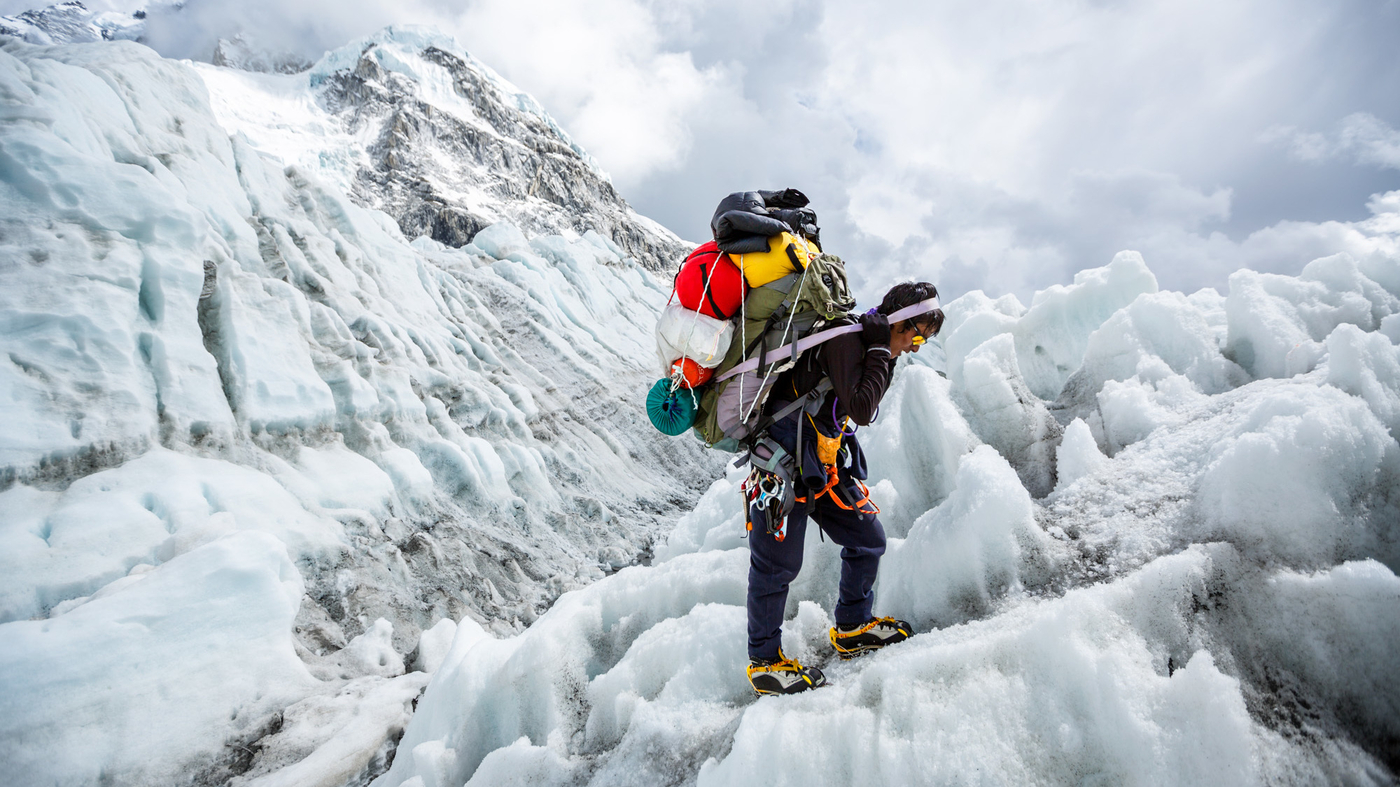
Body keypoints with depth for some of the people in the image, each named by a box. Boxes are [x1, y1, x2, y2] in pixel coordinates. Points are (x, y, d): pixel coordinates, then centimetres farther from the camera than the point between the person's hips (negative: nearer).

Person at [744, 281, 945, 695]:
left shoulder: (867, 344, 13)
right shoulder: (846, 337, -17)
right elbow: (862, 410, -24)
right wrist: (880, 353, -17)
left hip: (824, 466, 10)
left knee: (868, 539, 13)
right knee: (778, 562, 0)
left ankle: (852, 629, 33)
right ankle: (764, 661, 17)